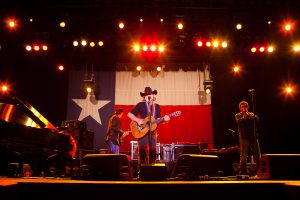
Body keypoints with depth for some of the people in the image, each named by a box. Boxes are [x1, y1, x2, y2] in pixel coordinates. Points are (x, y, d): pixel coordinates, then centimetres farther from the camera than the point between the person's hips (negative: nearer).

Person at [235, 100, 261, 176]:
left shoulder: (252, 114, 17)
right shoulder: (238, 115, 9)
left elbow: (257, 119, -3)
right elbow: (239, 122, -11)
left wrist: (252, 116, -19)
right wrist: (244, 115, -11)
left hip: (253, 137, 3)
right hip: (244, 137, -3)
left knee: (257, 155, 3)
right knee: (243, 156, -6)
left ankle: (258, 172, 14)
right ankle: (243, 173, 0)